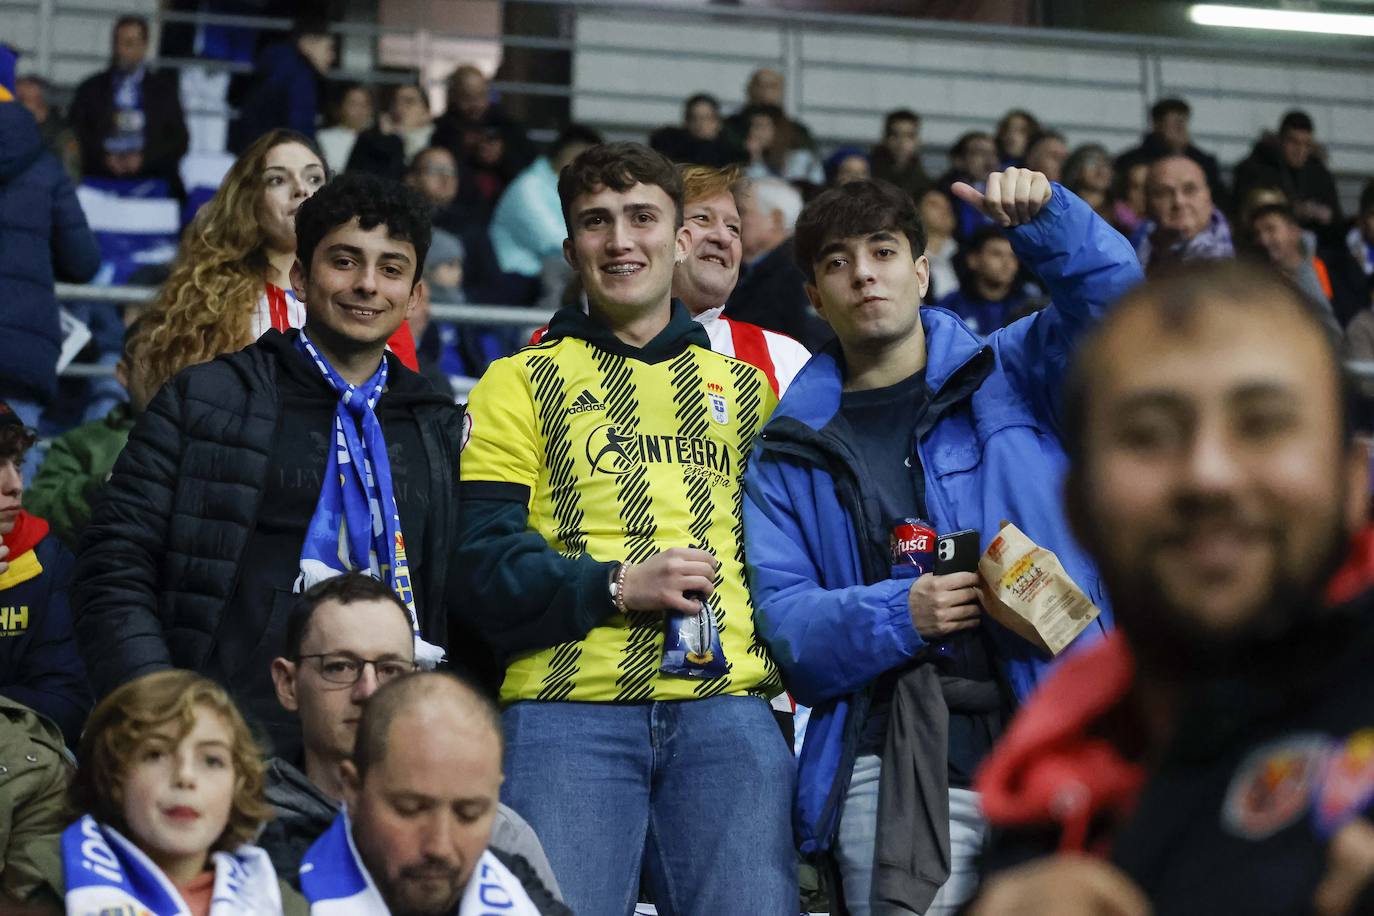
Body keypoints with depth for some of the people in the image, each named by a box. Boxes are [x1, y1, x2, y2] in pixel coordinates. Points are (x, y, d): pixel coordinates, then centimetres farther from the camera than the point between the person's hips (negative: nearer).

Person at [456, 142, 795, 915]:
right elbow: (485, 563, 1)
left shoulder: (746, 388, 22)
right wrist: (617, 587, -11)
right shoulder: (521, 383, 12)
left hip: (727, 708, 2)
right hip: (569, 712, -2)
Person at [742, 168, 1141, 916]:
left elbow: (1108, 295, 0)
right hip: (898, 769, 0)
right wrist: (899, 615, -12)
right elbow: (782, 616, 4)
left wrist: (1043, 217, -17)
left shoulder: (1010, 374, 15)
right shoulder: (790, 452, 14)